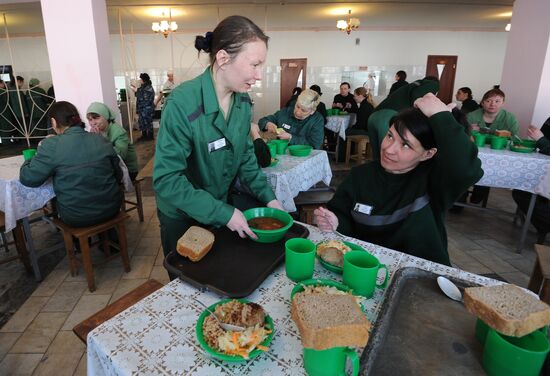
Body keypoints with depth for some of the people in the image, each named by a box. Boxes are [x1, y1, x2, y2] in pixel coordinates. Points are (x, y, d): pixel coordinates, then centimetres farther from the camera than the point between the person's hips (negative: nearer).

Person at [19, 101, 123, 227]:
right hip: (111, 209, 3)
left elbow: (28, 178, -7)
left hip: (77, 218, -2)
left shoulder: (51, 145, -12)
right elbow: (118, 176, 3)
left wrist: (40, 153, 9)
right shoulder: (102, 141, -1)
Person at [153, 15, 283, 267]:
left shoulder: (242, 100, -9)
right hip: (182, 217, -5)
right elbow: (166, 180, -28)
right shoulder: (183, 103, -29)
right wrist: (224, 213, -28)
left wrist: (267, 196, -7)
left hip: (222, 207, 6)